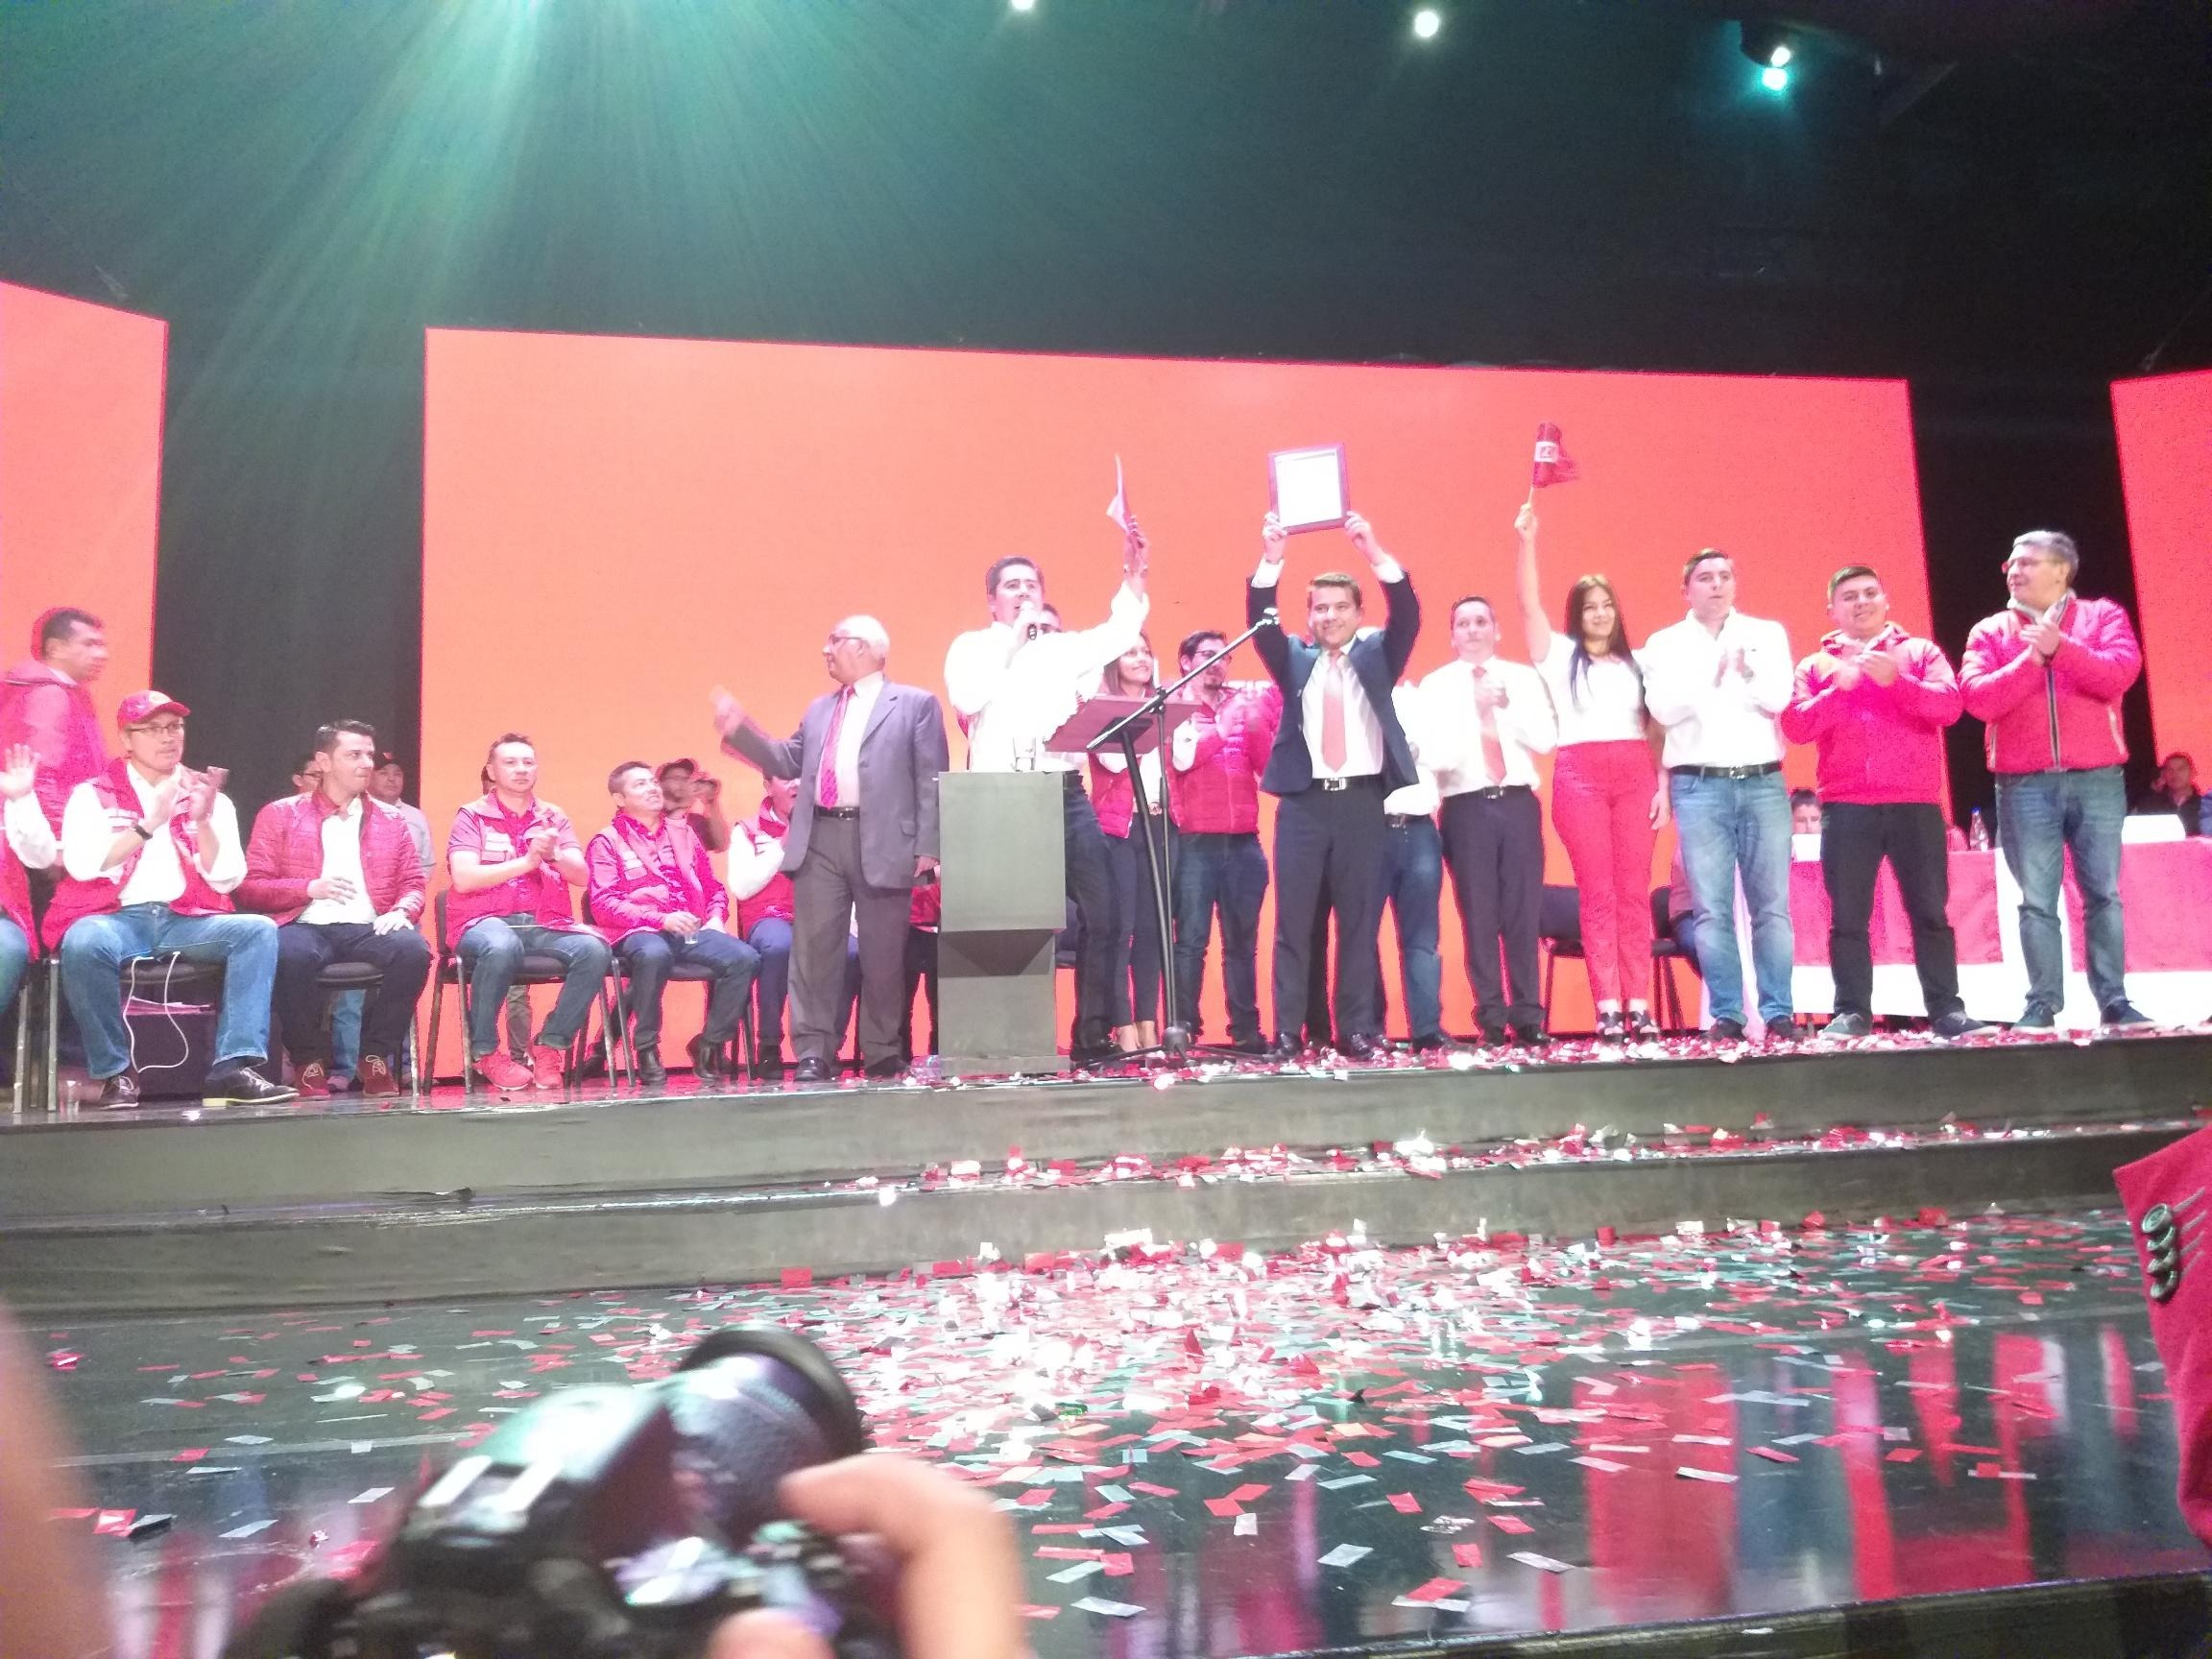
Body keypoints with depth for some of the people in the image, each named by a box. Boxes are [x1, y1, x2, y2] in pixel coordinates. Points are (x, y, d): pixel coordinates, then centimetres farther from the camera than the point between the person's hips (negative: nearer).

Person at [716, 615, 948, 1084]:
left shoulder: (916, 704, 3)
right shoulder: (819, 709, 21)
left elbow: (931, 780, -3)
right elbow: (790, 763, 21)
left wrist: (927, 849, -11)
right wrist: (740, 731, 10)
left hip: (882, 843, -4)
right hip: (819, 841, 5)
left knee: (882, 956, 3)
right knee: (814, 949, 1)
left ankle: (882, 1053, 15)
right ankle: (813, 1053, 4)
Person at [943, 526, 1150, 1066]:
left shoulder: (1065, 647, 17)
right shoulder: (971, 647, 8)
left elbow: (1120, 633, 7)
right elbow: (966, 699, -10)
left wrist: (1134, 575, -6)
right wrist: (1013, 640, -6)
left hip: (1065, 796, 3)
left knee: (1100, 914, -4)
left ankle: (1092, 1035, 4)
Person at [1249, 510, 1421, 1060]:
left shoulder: (1377, 655, 12)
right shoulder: (1294, 659, 13)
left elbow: (1407, 615, -4)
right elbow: (1261, 623, -3)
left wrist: (1376, 554, -17)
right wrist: (1271, 560, -17)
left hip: (1362, 801, 0)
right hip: (1304, 802, 0)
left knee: (1361, 920, 2)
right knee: (1293, 922, -1)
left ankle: (1359, 1029, 8)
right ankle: (1287, 1031, 3)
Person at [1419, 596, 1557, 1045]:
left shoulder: (1524, 678, 11)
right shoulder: (1436, 685, 5)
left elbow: (1546, 739, 2)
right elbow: (1436, 753, -7)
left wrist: (1508, 707, -8)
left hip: (1519, 802, 2)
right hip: (1466, 807, -1)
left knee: (1523, 910, 3)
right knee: (1479, 914, 2)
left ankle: (1528, 1014, 11)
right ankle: (1492, 1017, 9)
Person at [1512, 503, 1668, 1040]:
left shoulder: (1635, 662, 19)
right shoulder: (1559, 655, 13)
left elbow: (1655, 730, 14)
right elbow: (1528, 605, -1)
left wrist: (1663, 786, 4)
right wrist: (1526, 542, -10)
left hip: (1635, 775, 2)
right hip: (1580, 775, -2)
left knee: (1635, 891, -2)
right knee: (1597, 892, -5)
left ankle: (1638, 1004, -1)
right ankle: (1608, 1006, -5)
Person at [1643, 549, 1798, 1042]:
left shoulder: (1767, 634, 11)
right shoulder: (1664, 644, 8)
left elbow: (1779, 697, -3)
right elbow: (1662, 709, -7)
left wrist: (1745, 672, -14)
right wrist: (1711, 678, -13)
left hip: (1763, 782, 1)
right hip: (1699, 787, -1)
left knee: (1772, 905, -1)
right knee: (1713, 908, -2)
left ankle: (1778, 1012, 4)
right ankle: (1726, 1015, 3)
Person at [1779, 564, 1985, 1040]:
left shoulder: (1920, 651, 13)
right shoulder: (1815, 665, 14)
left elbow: (1949, 705, -3)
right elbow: (1795, 727, 0)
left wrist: (1897, 680, -16)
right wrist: (1838, 688, -13)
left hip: (1916, 804, 0)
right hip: (1845, 807, 0)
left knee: (1930, 911, 1)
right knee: (1848, 917, -2)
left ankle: (1946, 1009, 6)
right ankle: (1852, 1013, 2)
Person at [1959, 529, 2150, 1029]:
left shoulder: (2102, 615, 9)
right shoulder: (1990, 631, 11)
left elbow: (2121, 674, -8)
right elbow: (1978, 698, -4)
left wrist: (2060, 647, -16)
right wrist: (2032, 658, -11)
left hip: (2097, 779, 0)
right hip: (2024, 785, 1)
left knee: (2103, 894, 1)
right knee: (2037, 900, 0)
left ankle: (2114, 1000, 7)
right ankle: (2043, 1003, 4)